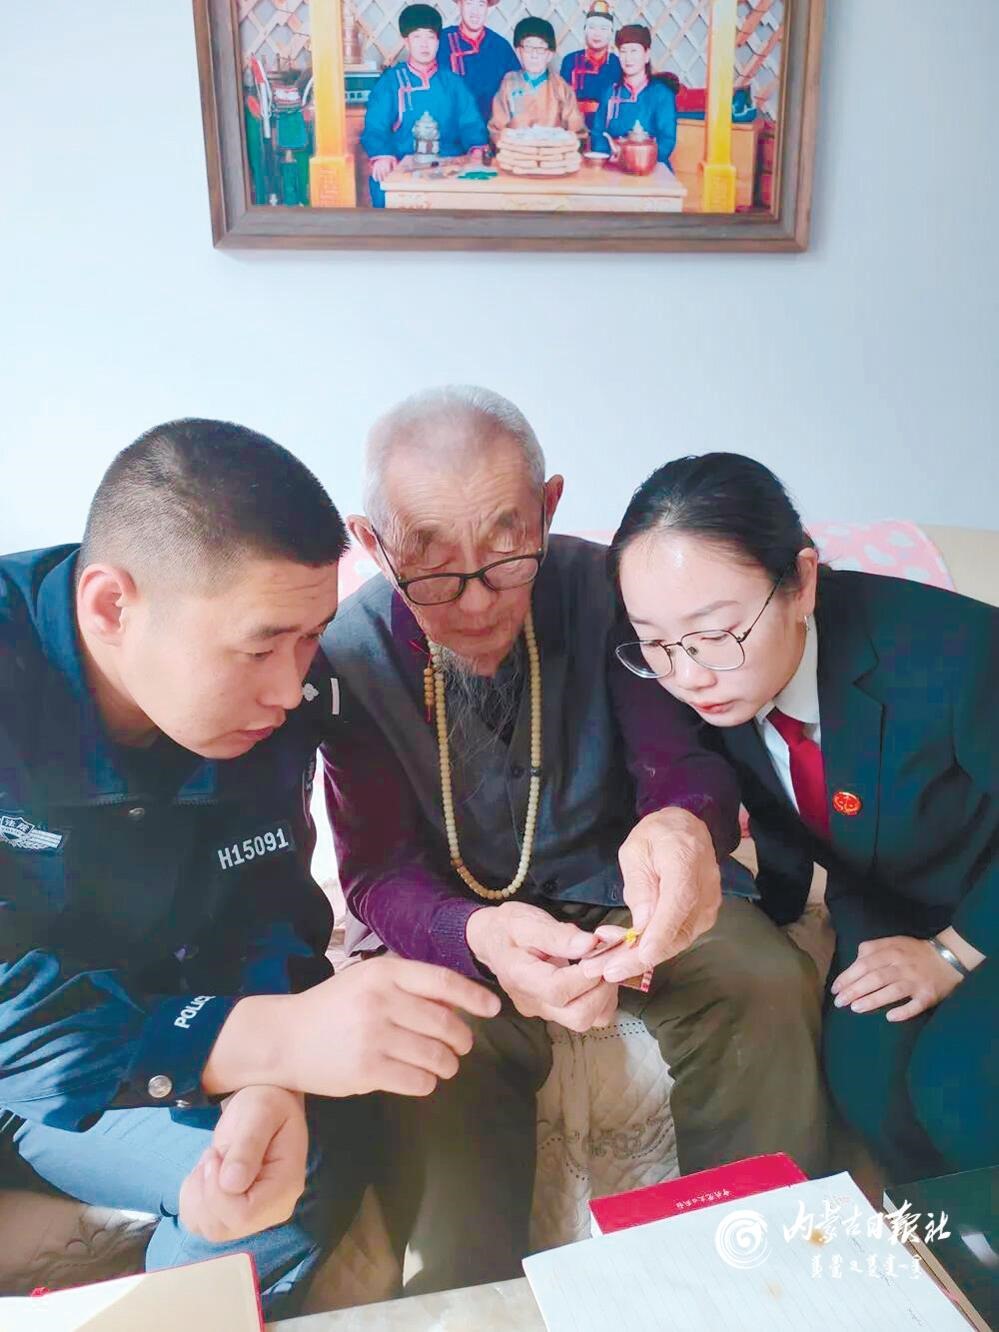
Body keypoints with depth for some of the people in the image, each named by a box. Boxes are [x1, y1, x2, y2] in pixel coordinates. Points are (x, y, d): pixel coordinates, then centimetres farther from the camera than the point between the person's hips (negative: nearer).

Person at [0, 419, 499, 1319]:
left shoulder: (275, 698, -12)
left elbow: (269, 913, -8)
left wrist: (270, 1078, -28)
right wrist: (266, 1039, -40)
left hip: (136, 1039, 4)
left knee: (322, 1146, -17)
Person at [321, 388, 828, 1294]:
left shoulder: (602, 589, -13)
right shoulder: (353, 652, -14)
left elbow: (680, 760, -14)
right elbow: (378, 873, -15)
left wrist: (683, 823, -42)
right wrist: (481, 938, -40)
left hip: (618, 887, 2)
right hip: (448, 919, -1)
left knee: (773, 985, -23)